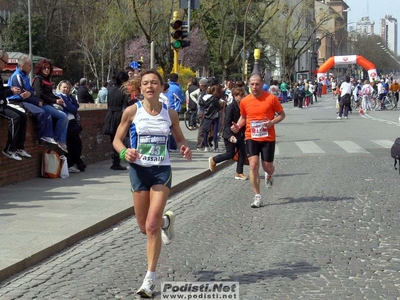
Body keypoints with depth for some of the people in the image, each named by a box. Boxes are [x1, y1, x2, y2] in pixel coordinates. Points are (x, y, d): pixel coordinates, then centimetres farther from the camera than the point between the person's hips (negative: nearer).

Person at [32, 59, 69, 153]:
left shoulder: (48, 79, 22)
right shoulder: (38, 79, -3)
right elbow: (40, 95, -14)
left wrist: (59, 99, 1)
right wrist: (54, 101, -15)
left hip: (50, 105, 8)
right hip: (43, 104, -8)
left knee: (65, 118, -11)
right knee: (63, 117, -22)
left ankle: (62, 141, -15)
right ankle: (56, 138, -9)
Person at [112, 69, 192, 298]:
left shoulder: (170, 114, 1)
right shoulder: (132, 111, -3)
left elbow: (180, 138, 15)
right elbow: (117, 140, 3)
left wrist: (185, 149, -8)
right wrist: (125, 153, -19)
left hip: (162, 170, -1)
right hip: (139, 169, 1)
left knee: (152, 225, -10)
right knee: (144, 226, 9)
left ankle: (151, 278, 0)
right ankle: (167, 221, 46)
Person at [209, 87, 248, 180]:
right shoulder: (231, 107, -17)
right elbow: (227, 123, -19)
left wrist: (244, 133, 13)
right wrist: (230, 135, -28)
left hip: (239, 135, 8)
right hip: (230, 135, -7)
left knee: (242, 153, 3)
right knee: (230, 154, -2)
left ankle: (239, 173, 13)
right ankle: (213, 160, 21)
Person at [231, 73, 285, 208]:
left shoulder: (271, 98, -7)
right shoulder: (244, 101, 1)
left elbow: (282, 114, 2)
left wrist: (272, 122, -17)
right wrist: (238, 126, -3)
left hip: (268, 138, -1)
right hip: (251, 138, 1)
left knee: (267, 167, 6)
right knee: (253, 165, -12)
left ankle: (269, 176, 47)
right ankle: (257, 197, -3)